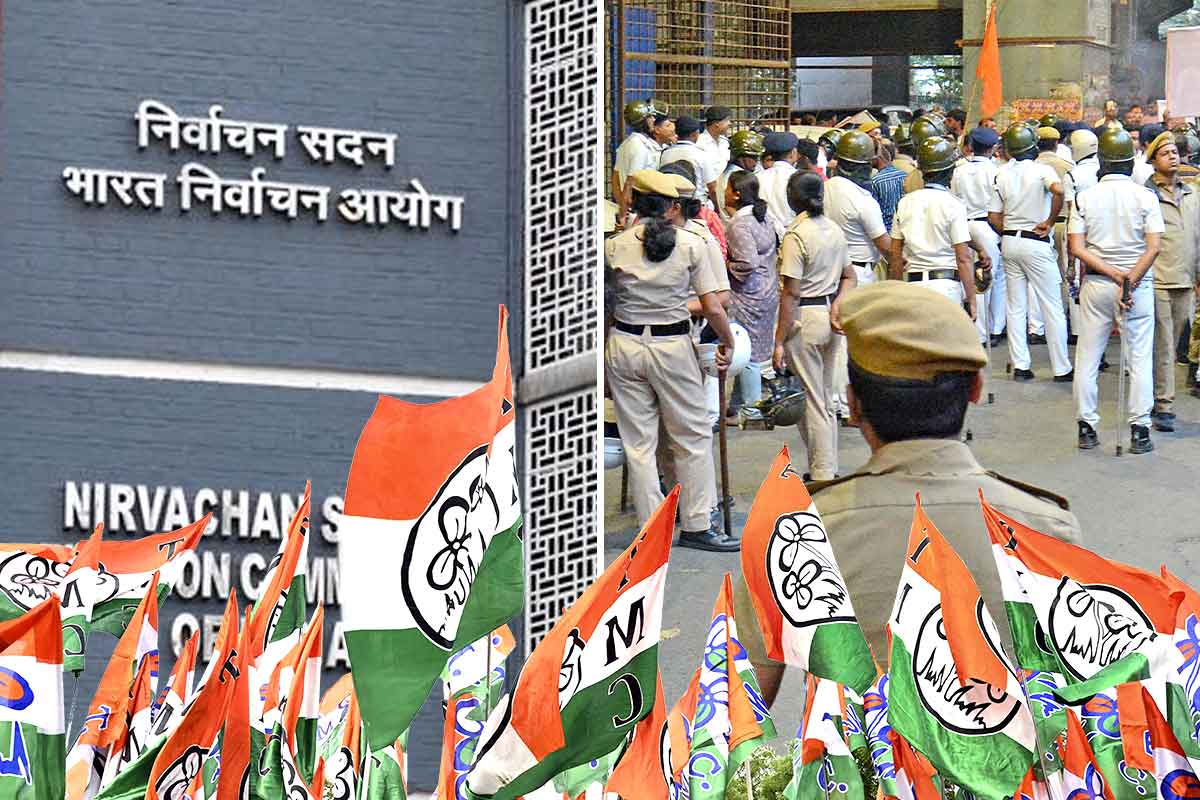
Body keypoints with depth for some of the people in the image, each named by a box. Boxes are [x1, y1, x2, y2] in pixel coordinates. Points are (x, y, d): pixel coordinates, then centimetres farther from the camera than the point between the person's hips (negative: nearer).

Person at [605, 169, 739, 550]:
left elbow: (609, 300, 3)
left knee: (638, 442, 8)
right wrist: (728, 344, 7)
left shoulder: (615, 246, -3)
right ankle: (696, 526, 12)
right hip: (673, 345, -2)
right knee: (693, 437, 11)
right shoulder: (690, 244, -6)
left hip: (624, 344, 2)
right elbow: (712, 308, -5)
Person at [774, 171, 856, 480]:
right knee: (826, 397, 17)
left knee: (810, 401, -1)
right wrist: (837, 306, 0)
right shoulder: (834, 230, 8)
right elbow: (850, 277, 15)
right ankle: (829, 469, 24)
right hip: (829, 316, 8)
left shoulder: (796, 235, -16)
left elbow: (791, 294, -17)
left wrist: (779, 342, -14)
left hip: (805, 318, -8)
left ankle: (821, 476, 3)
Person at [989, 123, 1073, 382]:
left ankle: (1020, 365, 9)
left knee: (1015, 307, 11)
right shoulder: (1042, 170, -8)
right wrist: (1050, 222, -17)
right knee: (1053, 308, 2)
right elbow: (1058, 190, -29)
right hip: (1037, 244, -5)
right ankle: (1061, 368, 3)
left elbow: (994, 216, 3)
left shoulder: (1003, 174, 5)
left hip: (1010, 242, 5)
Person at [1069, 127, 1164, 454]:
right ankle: (1139, 430, 1)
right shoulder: (1145, 197, -6)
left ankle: (1086, 427, 11)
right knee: (1140, 358, 4)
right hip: (1139, 286, -1)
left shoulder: (1085, 197, -2)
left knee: (1087, 358, 9)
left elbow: (1077, 248, -8)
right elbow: (1154, 246, -14)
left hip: (1095, 283, 1)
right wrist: (1129, 281, -14)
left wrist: (1113, 273, -10)